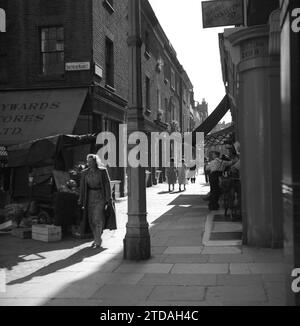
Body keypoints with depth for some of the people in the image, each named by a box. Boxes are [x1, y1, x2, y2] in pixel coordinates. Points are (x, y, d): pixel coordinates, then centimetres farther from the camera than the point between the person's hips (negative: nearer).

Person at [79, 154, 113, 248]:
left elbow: (107, 185, -3)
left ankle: (98, 241, -6)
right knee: (91, 220, 8)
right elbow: (82, 188, 6)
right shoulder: (84, 173, 3)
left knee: (97, 219, -12)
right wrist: (82, 202, 6)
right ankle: (97, 239, 24)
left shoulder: (102, 171, -6)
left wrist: (108, 200, -8)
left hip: (100, 197, -4)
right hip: (90, 198, 4)